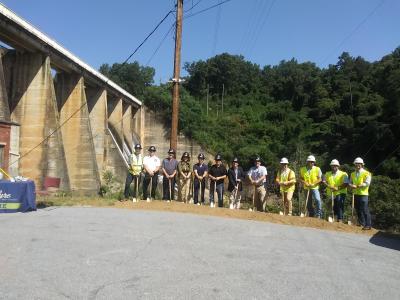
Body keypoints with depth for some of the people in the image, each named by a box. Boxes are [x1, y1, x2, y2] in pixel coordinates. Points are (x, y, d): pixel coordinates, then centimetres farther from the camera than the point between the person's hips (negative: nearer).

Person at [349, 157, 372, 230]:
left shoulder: (366, 173, -2)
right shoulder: (353, 174, 15)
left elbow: (367, 183, -12)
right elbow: (350, 183, 14)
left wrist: (357, 186, -20)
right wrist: (351, 185, -10)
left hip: (363, 194, -6)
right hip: (355, 194, 6)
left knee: (365, 210, -6)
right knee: (358, 210, 9)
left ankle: (368, 225, 0)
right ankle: (361, 223, 20)